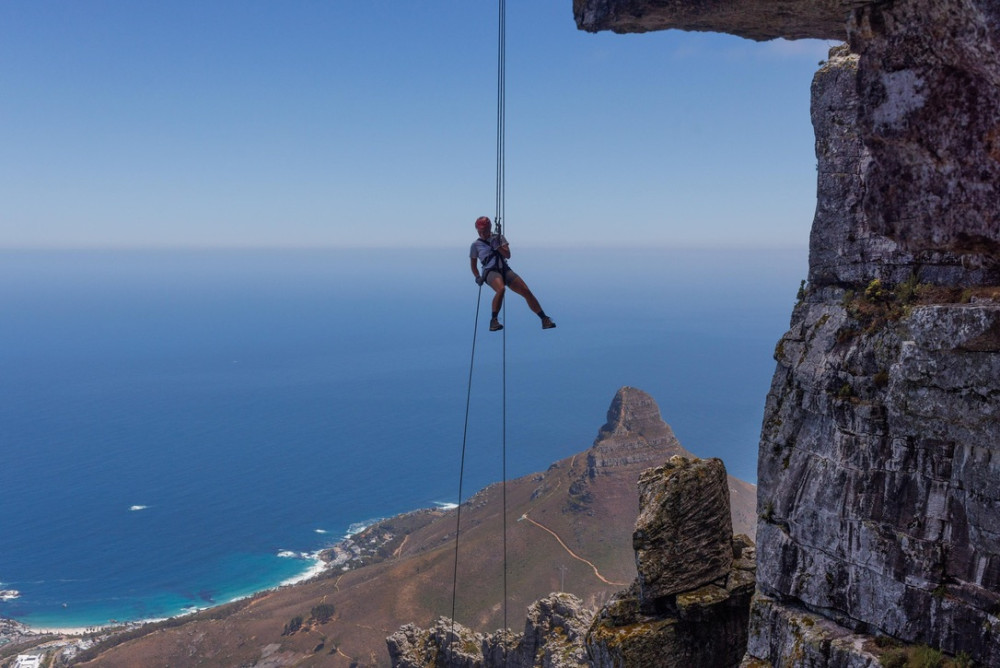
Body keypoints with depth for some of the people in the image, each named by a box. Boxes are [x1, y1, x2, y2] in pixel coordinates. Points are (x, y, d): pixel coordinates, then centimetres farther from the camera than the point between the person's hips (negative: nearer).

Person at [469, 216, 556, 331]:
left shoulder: (499, 238, 14)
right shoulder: (476, 245, 9)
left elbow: (508, 255, 3)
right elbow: (473, 264, 17)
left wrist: (497, 246, -11)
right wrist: (477, 277, 4)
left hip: (505, 270, 4)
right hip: (490, 271, -3)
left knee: (526, 291, -9)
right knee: (501, 289, -37)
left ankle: (544, 319, -2)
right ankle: (493, 321, -28)